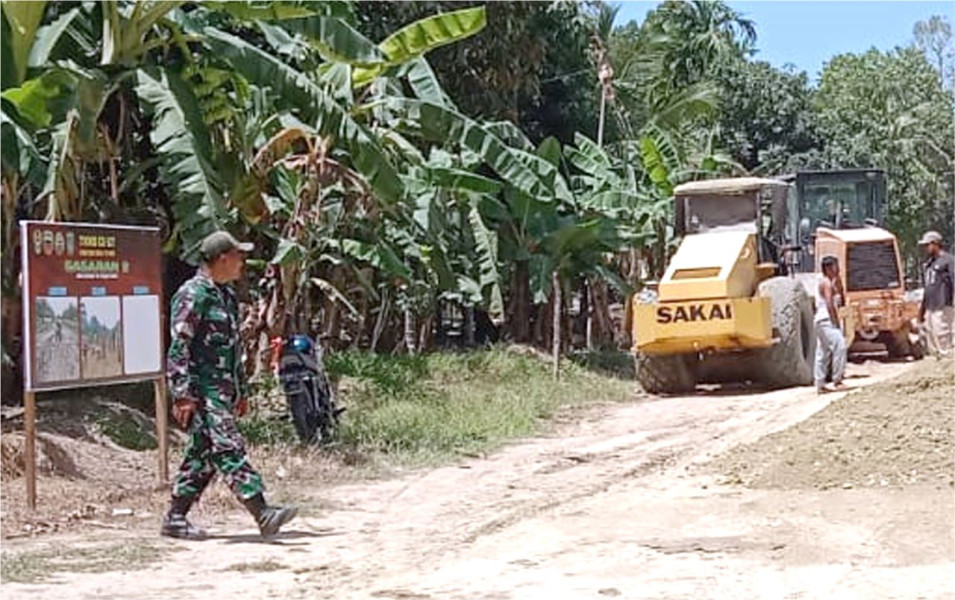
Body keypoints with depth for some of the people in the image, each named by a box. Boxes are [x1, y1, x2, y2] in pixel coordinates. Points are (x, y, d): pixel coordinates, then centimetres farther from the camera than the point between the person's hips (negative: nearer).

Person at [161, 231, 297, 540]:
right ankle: (263, 514, -18)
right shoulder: (193, 295, -11)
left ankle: (175, 518, 17)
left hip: (223, 390, 10)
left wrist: (241, 392, 24)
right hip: (202, 390, -10)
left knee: (203, 455, 10)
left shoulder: (227, 296, 18)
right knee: (229, 448, -12)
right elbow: (178, 348, -15)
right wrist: (182, 395, -20)